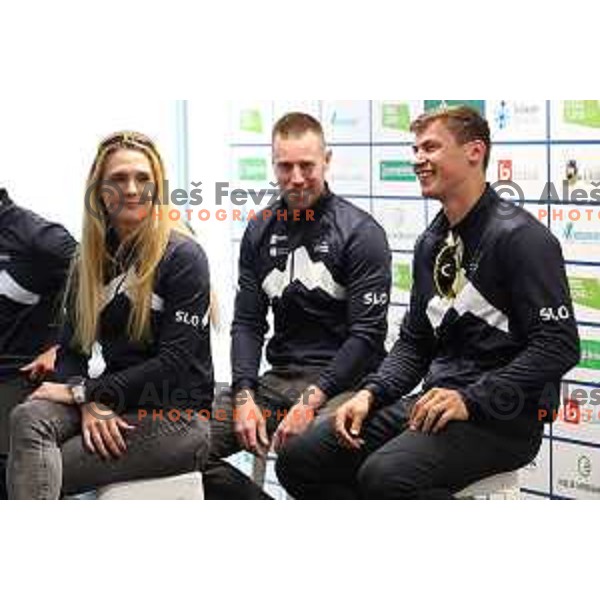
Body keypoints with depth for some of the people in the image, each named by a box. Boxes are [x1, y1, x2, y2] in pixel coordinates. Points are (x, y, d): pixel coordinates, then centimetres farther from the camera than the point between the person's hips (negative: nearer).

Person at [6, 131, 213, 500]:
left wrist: (83, 390, -11)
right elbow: (72, 350, 10)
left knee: (38, 476, -23)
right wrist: (90, 403, -13)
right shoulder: (89, 261, 14)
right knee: (28, 418, -27)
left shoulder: (184, 257, -5)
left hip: (175, 415, -5)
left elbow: (176, 363, -12)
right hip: (113, 406, 5)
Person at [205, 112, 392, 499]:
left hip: (342, 380, -6)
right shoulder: (261, 231, 12)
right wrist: (244, 397, -6)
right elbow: (248, 322, 10)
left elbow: (367, 335, -11)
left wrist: (311, 401, -19)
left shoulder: (361, 232, -5)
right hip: (279, 377, 6)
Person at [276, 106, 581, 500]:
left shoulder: (520, 237, -9)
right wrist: (370, 394, 2)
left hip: (503, 416, -8)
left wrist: (471, 400, -22)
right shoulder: (431, 243, 16)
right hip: (436, 400, 8)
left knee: (386, 475, -32)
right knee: (300, 461, -6)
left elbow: (559, 345, -16)